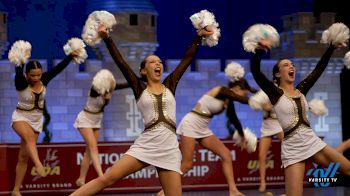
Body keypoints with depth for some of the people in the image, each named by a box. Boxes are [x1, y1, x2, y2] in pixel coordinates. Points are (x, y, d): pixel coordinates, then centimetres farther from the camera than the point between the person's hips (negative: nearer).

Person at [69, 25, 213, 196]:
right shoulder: (139, 88, 9)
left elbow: (187, 58, 13)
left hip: (169, 149, 2)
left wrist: (199, 37, 10)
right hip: (145, 145, -2)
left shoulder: (169, 85, 14)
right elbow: (120, 62, 1)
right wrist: (107, 38, -6)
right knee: (107, 178, -11)